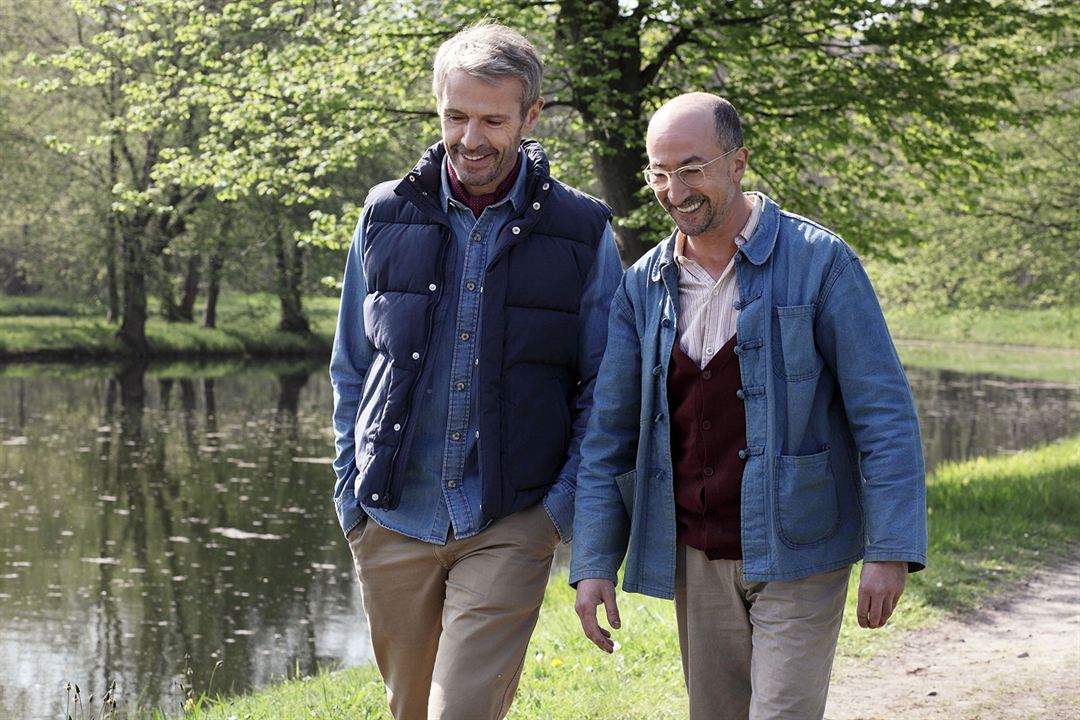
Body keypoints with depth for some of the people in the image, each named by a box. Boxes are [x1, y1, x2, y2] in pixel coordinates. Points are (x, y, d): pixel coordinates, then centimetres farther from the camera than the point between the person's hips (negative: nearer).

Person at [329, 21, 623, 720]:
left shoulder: (581, 231, -2)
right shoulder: (387, 217, 5)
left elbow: (605, 386, 2)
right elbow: (352, 368, 12)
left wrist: (572, 502, -7)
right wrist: (351, 490, 6)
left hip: (510, 524, -3)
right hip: (393, 519, 3)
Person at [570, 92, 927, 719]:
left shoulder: (819, 262, -8)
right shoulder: (645, 286, 6)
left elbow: (884, 414, -9)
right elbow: (610, 434, 8)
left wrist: (891, 550, -15)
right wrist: (594, 564, 2)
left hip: (795, 553, -4)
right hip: (697, 561, 5)